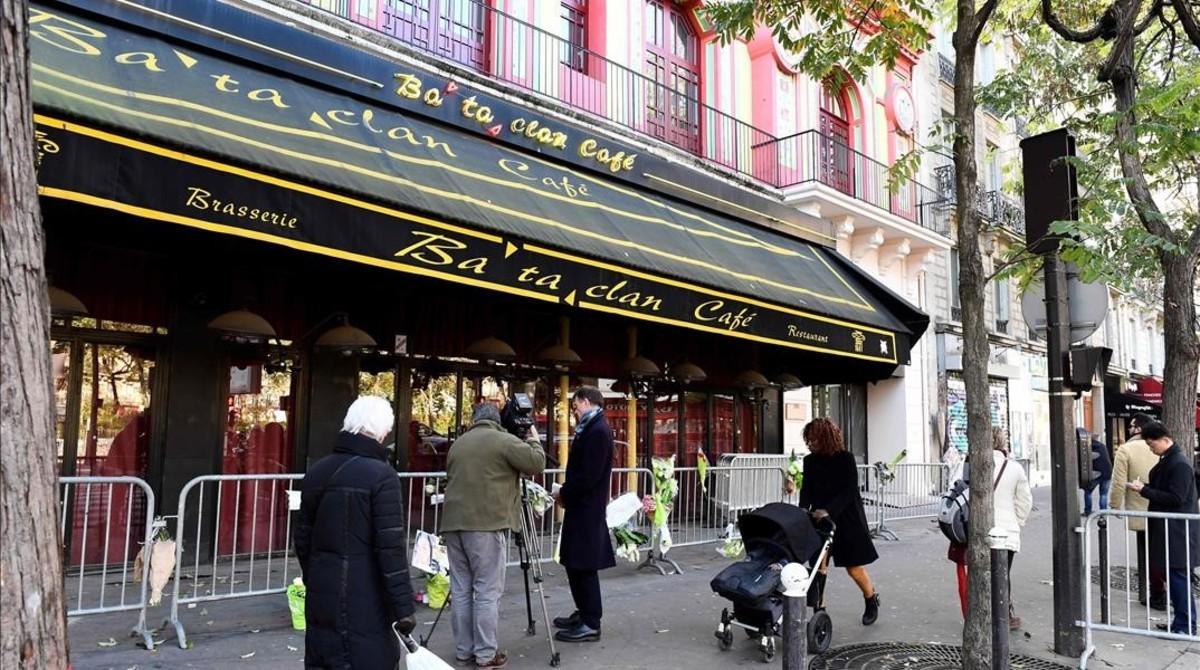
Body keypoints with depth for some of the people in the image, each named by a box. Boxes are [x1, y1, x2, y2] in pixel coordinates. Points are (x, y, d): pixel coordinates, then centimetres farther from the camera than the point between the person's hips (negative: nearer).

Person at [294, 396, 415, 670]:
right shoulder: (380, 475, -15)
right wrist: (403, 606, -13)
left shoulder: (316, 471, 8)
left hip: (320, 598, 7)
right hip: (363, 602, -7)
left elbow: (303, 537, 15)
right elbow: (391, 548, -17)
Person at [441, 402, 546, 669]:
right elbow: (536, 463, -5)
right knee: (487, 591, -1)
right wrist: (534, 440, 12)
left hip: (454, 523, 6)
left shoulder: (457, 444, 18)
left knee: (461, 589, 11)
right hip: (487, 524, -6)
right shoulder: (504, 440, -3)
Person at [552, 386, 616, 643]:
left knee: (584, 566, -2)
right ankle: (584, 613, 27)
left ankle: (591, 624, 6)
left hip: (587, 509, -9)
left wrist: (564, 493, -9)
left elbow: (589, 476, -21)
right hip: (581, 507, 9)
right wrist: (567, 493, 4)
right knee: (575, 563, 15)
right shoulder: (591, 428, 13)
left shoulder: (598, 431, -17)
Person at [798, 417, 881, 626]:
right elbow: (806, 490, 2)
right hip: (820, 518, 4)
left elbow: (850, 491, -16)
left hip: (847, 518, -3)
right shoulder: (810, 461, 1)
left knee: (854, 567, 4)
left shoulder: (846, 458, -11)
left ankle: (872, 599, 31)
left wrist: (829, 510, -27)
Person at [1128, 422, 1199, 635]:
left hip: (1177, 532, -9)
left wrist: (1145, 490, -19)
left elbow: (1176, 498, -21)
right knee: (1172, 576, 14)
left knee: (1178, 577, -4)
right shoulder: (1165, 461, 12)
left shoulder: (1180, 465, -17)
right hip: (1166, 529, 9)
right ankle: (1180, 621, 22)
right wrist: (1144, 487, 3)